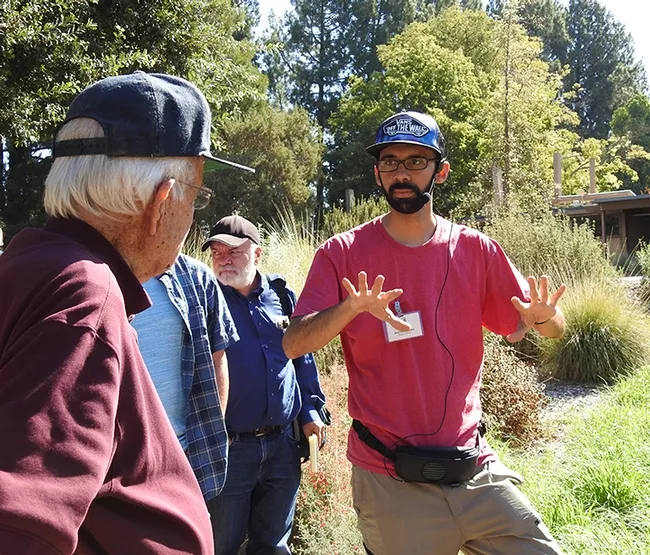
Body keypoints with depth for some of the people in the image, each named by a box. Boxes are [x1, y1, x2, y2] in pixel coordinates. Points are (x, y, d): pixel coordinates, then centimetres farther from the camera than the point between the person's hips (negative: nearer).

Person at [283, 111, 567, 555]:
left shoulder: (475, 250, 1)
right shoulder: (342, 255, -5)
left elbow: (554, 328, 7)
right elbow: (293, 345, -13)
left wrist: (543, 317, -17)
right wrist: (349, 309, -32)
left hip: (475, 470, 3)